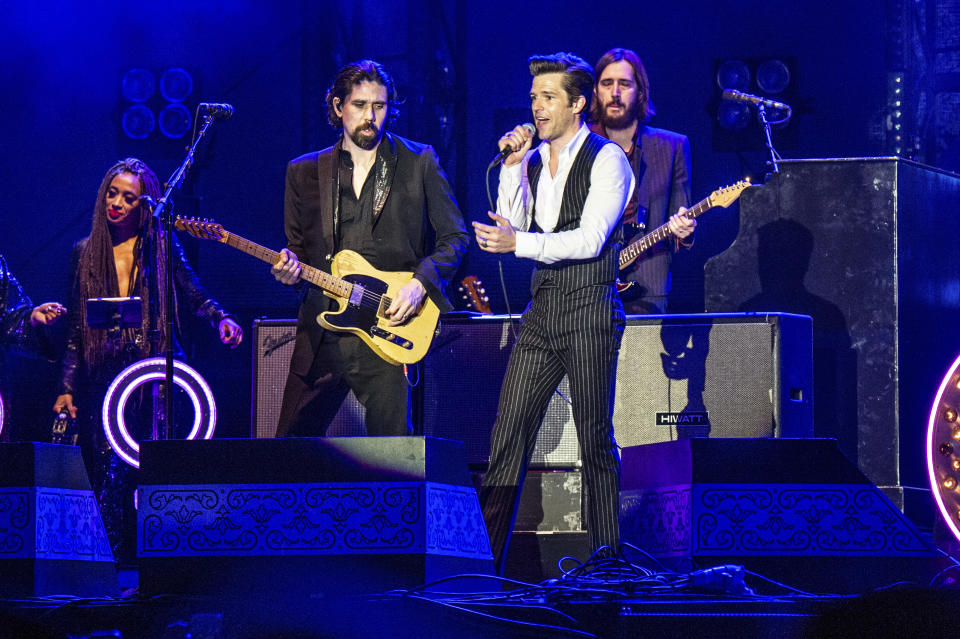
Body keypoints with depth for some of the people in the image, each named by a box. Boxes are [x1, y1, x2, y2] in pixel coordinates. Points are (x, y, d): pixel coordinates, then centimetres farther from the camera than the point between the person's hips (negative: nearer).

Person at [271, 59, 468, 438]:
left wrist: (420, 283, -9)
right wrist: (291, 268, -5)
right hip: (320, 336, 3)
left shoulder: (418, 162, 5)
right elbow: (298, 247, 18)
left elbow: (455, 236, 6)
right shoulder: (304, 172, 12)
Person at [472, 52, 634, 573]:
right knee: (507, 432, -1)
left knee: (595, 441, -1)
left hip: (589, 309, -6)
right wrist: (512, 164, -2)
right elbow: (511, 226, 6)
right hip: (542, 310, 6)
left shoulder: (606, 159, -5)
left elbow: (591, 239, -15)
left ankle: (607, 559, 7)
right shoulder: (532, 160, 14)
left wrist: (520, 244, -23)